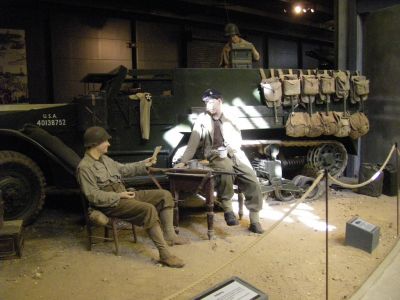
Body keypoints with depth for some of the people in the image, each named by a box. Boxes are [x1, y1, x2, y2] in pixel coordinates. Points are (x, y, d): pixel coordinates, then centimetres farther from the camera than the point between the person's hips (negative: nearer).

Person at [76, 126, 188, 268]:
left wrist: (143, 164, 16)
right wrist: (119, 196, -21)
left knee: (164, 195, 0)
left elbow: (123, 168, 27)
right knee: (148, 209, -32)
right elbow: (93, 196, -18)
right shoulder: (84, 167, -12)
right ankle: (165, 255, -31)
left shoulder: (105, 159, 16)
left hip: (123, 195, 10)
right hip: (111, 203, -9)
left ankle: (169, 235, -6)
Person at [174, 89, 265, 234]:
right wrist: (183, 161, -2)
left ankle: (254, 220, -3)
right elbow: (193, 142, 6)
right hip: (215, 155, -3)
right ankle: (227, 208, -23)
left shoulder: (230, 119, 18)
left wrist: (229, 148, -11)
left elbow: (238, 141, 10)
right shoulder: (202, 119, 12)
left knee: (253, 182, -16)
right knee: (226, 168, -39)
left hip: (234, 155, 3)